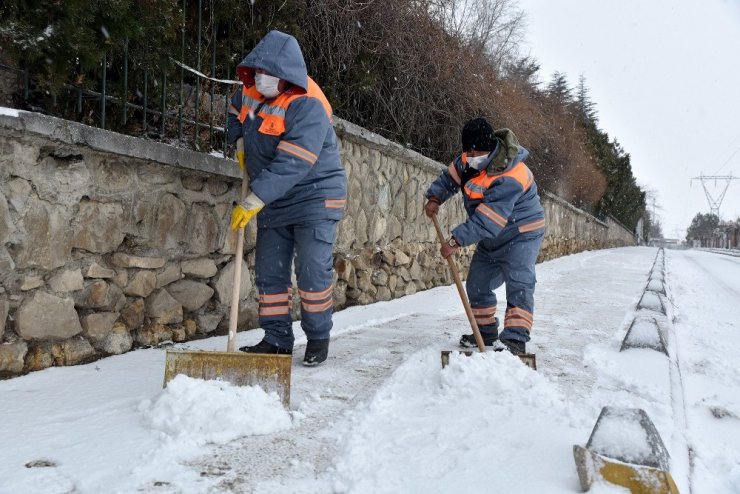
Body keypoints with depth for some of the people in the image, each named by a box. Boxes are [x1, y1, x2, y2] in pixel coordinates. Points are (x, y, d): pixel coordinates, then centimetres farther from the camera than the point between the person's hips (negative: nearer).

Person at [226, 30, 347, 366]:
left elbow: (290, 166, -33)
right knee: (269, 273, 7)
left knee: (313, 271, -8)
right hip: (273, 202, 7)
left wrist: (252, 202, -33)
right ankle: (277, 340, 18)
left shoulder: (307, 106, -25)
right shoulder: (251, 91, 0)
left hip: (314, 197, -7)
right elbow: (235, 113, 26)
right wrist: (241, 143, 8)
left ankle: (318, 338, 11)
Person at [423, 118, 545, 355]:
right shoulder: (470, 159, -8)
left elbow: (486, 220, -38)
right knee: (477, 284, 13)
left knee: (518, 284, -22)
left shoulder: (510, 178, -35)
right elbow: (451, 176, 10)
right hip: (491, 239, 9)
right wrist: (435, 197, -6)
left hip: (520, 235, -9)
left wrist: (456, 240, -38)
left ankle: (515, 338, -23)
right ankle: (486, 333, 26)